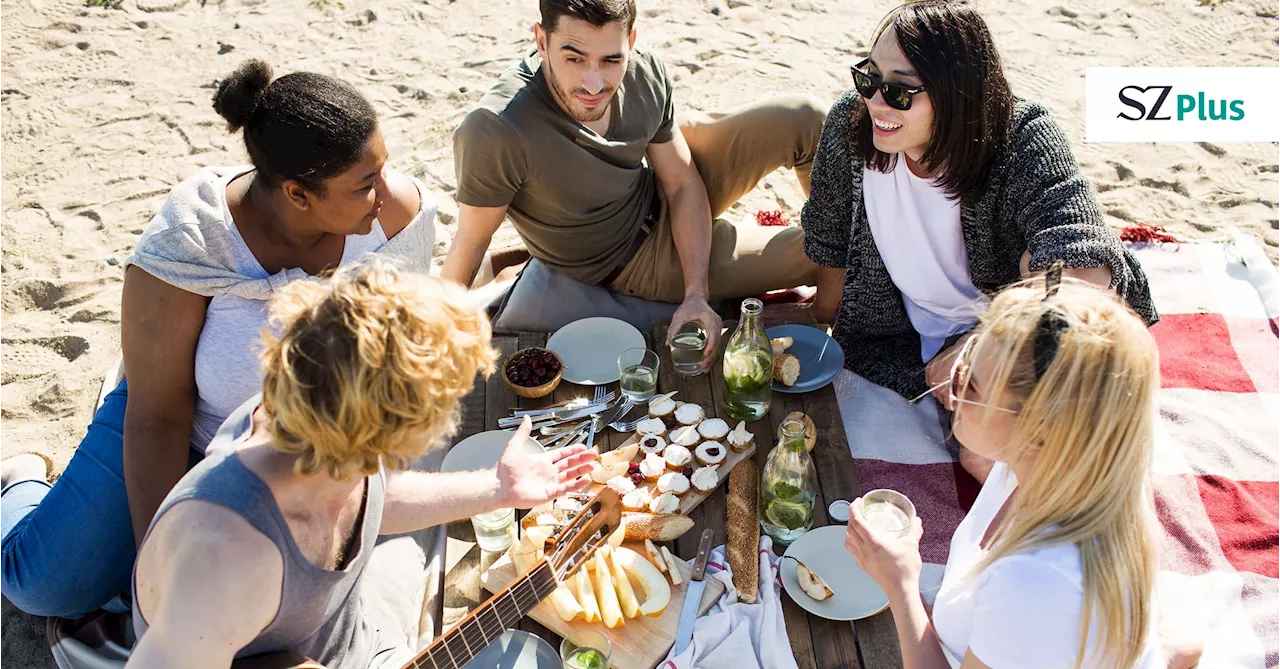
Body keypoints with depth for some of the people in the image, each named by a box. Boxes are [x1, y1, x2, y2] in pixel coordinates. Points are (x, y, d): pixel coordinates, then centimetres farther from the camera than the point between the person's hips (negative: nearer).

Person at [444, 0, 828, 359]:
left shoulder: (645, 72, -18)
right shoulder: (494, 133, -36)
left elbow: (683, 185, -9)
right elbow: (471, 241, -22)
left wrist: (696, 295, -19)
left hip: (666, 202, 5)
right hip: (636, 262, -4)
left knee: (805, 120, -10)